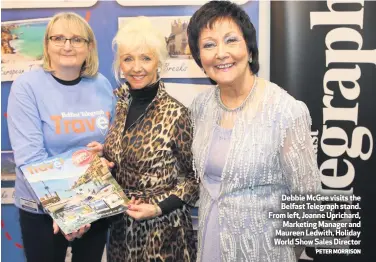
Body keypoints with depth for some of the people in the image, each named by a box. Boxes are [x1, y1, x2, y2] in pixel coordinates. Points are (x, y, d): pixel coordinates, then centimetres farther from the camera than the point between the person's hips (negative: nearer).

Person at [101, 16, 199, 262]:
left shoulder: (175, 114, -16)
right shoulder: (119, 106, 0)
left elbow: (194, 177, -9)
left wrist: (159, 207, -19)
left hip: (162, 228, -5)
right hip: (122, 225, 5)